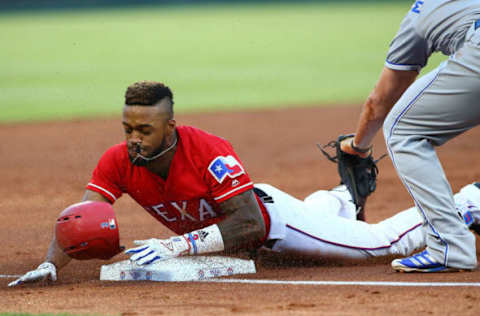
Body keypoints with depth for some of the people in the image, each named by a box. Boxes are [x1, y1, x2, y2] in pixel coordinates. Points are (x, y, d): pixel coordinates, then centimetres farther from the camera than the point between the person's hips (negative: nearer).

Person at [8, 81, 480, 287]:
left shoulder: (211, 152, -42)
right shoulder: (118, 161, -28)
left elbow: (249, 224, -44)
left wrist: (179, 245, -53)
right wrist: (51, 265, -50)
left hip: (266, 213, -6)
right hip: (215, 227, 6)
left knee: (381, 242, 1)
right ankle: (338, 201, 71)